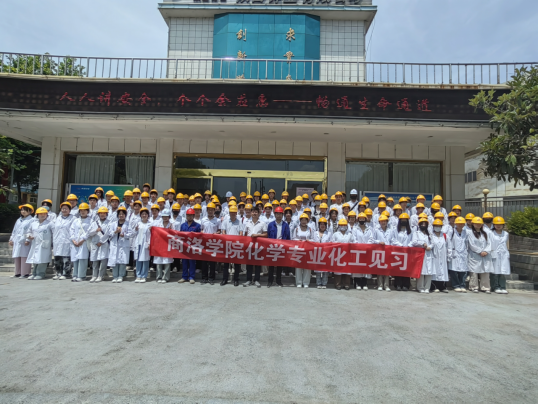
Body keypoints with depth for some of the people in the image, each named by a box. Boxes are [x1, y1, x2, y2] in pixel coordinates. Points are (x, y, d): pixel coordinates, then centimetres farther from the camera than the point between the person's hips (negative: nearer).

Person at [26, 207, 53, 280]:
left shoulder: (49, 224, -2)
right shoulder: (33, 223, 15)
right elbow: (29, 231, 26)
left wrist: (52, 242, -6)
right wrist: (29, 236, 4)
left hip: (44, 245, -5)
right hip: (34, 245, 5)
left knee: (42, 260, -7)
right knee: (35, 260, 10)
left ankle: (40, 274, 0)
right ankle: (34, 273, 20)